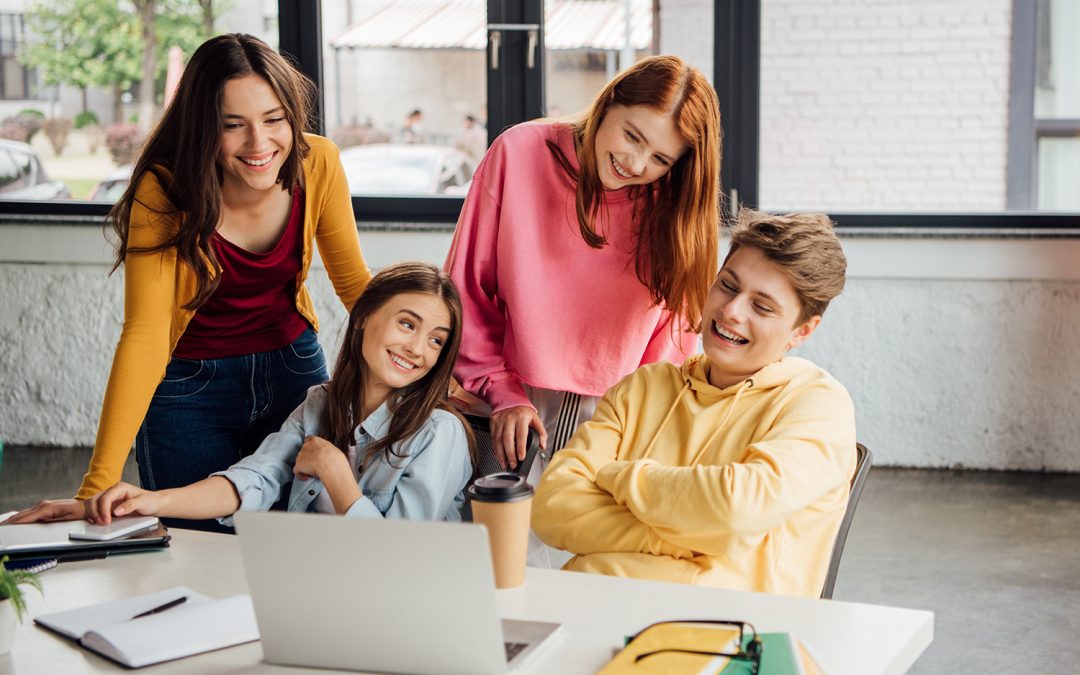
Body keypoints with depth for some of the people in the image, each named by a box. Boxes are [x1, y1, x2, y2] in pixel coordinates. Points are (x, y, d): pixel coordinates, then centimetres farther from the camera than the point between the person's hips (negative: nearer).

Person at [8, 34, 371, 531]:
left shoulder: (318, 164, -16)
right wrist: (98, 486, -36)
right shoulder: (163, 192, -25)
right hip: (188, 387, -3)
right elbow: (144, 334, -29)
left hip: (294, 365, 3)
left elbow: (354, 280, -2)